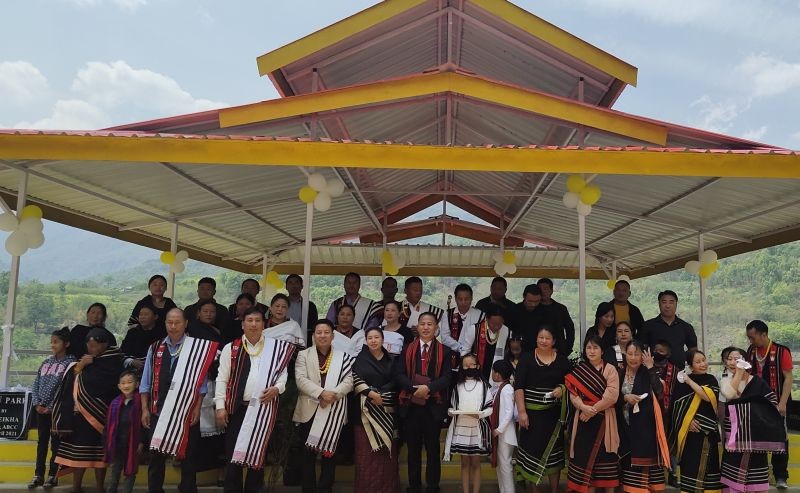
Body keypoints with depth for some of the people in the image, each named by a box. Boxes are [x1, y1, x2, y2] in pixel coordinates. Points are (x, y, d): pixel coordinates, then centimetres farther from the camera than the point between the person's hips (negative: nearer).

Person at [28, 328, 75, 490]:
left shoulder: (70, 363, -7)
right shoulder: (46, 362, 12)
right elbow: (35, 385, 11)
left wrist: (51, 407, -14)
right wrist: (37, 404, -3)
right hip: (41, 409, 5)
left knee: (55, 442, 3)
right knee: (42, 441, 10)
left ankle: (53, 475, 10)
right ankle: (38, 475, 17)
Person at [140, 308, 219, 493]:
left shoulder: (197, 349, -4)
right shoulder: (155, 348, 5)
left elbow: (201, 381, -5)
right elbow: (146, 382, 6)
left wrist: (197, 408, -10)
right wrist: (145, 409, 1)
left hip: (186, 412, -2)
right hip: (159, 410, 2)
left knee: (188, 457, 8)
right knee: (156, 456, 10)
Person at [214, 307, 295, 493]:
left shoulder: (276, 348, 3)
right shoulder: (231, 348, 3)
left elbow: (283, 373, 5)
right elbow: (222, 379, 3)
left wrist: (277, 388, -15)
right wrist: (220, 407, -3)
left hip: (264, 408, 0)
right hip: (237, 408, 0)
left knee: (258, 454, 9)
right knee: (232, 455, 2)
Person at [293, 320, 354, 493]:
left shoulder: (343, 357, 8)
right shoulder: (303, 355, 6)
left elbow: (348, 382, -2)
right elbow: (301, 379, -8)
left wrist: (333, 394, -18)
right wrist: (321, 393, -20)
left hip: (334, 412, 1)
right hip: (309, 411, -1)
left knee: (329, 453, 7)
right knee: (308, 454, 5)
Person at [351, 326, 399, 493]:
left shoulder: (390, 359, 10)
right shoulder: (360, 358, 3)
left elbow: (394, 381, 3)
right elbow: (355, 379, -7)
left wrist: (380, 393, -10)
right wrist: (370, 393, -16)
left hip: (386, 409, 2)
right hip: (366, 408, -2)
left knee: (386, 447, 1)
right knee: (366, 448, -4)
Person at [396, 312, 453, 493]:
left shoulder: (444, 351, 3)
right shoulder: (407, 349, 7)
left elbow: (446, 378, -5)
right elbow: (399, 375, 0)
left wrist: (428, 387, -20)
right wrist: (415, 388, -16)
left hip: (433, 406, -1)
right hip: (411, 405, 1)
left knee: (433, 449, 8)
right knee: (413, 449, 10)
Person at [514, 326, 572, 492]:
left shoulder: (562, 360, 4)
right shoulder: (527, 358, -2)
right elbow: (518, 386, -7)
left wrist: (562, 388, -11)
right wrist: (521, 411, -14)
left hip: (554, 413, 2)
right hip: (531, 412, -2)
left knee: (553, 451, 8)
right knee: (531, 450, 2)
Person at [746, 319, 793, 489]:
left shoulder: (781, 351, -13)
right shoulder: (751, 351, 3)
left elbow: (788, 378, -14)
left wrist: (782, 403, -19)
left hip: (776, 403, -4)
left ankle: (781, 476, 15)